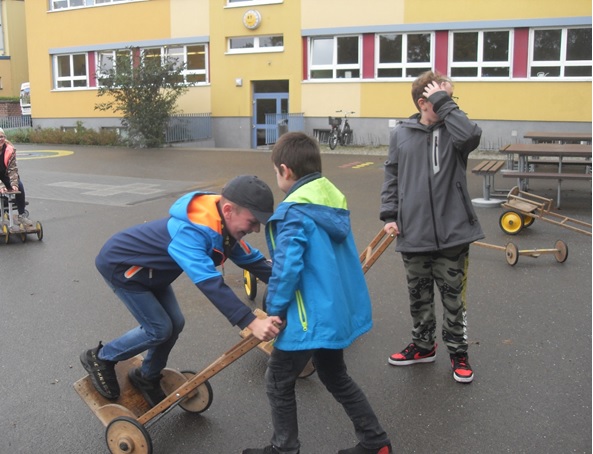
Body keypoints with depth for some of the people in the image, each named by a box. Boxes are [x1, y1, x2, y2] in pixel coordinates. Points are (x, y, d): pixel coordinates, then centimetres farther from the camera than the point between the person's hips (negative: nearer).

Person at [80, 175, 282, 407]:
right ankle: (100, 358, 13)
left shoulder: (222, 226, -12)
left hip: (147, 269, 9)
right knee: (159, 329, -9)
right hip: (119, 264, -8)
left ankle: (147, 377, 28)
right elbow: (210, 282, -50)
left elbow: (252, 259, -6)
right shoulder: (190, 232, -40)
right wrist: (252, 323, -55)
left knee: (174, 324, 5)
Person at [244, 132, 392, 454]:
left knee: (278, 383, 12)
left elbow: (286, 268, -26)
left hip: (310, 317, -9)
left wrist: (275, 310, -11)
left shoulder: (294, 213, -20)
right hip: (338, 310, 9)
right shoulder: (334, 200, 6)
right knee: (336, 378, 26)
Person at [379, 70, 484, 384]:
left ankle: (458, 352, 29)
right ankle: (423, 345, 37)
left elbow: (471, 135, -26)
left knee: (453, 298, 11)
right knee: (419, 297, 17)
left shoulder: (452, 131, -2)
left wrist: (445, 103, -19)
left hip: (452, 233, -2)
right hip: (413, 235, 2)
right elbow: (391, 178, 9)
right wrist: (389, 214, 1)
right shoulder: (400, 135, 4)